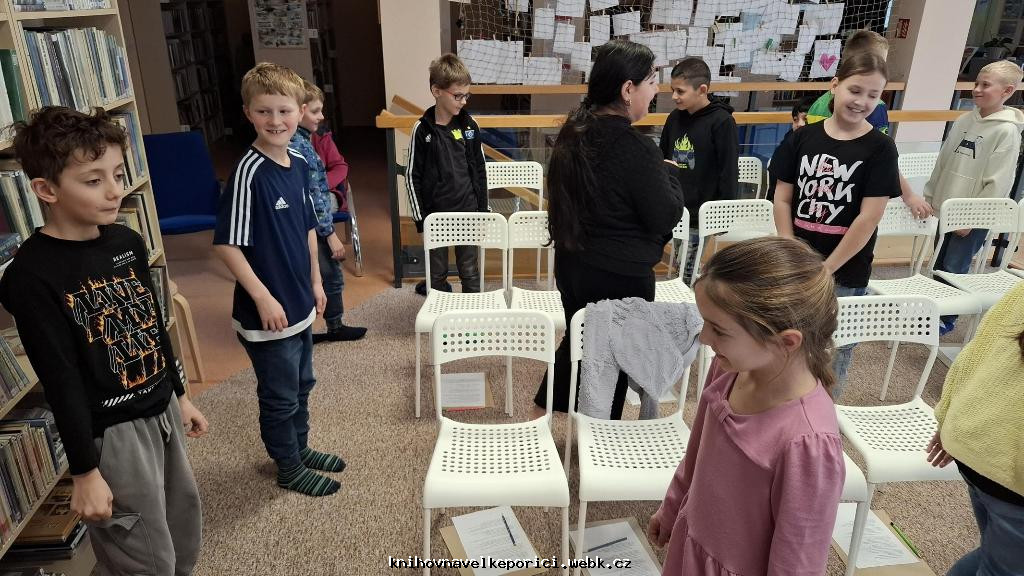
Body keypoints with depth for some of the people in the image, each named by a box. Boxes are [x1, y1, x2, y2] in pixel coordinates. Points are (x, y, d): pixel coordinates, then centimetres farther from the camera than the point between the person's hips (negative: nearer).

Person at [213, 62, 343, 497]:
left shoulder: (299, 163, 1)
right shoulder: (248, 172, -21)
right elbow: (226, 244, -21)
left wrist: (315, 280, 13)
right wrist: (263, 297, -22)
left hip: (299, 304, 8)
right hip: (266, 310, -7)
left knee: (301, 385, 24)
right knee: (280, 395, 11)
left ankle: (300, 448, 44)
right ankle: (289, 469, 30)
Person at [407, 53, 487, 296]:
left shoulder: (469, 125, -1)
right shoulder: (422, 129, -7)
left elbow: (479, 170, 5)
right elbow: (413, 177, -4)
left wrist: (482, 209, 4)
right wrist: (419, 216, -6)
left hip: (467, 211, 1)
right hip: (435, 213, -1)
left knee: (469, 271, 10)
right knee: (437, 273, 12)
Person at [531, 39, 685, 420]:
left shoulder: (573, 133, 1)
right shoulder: (636, 148, -24)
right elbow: (666, 217, -18)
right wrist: (669, 173, 1)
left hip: (572, 263, 8)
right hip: (621, 276, -8)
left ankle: (538, 415, 40)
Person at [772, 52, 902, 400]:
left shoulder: (879, 148, -6)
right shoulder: (803, 137, 0)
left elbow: (868, 218, -11)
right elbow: (782, 199, 1)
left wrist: (825, 269, -12)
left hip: (846, 271, -2)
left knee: (833, 352, 11)